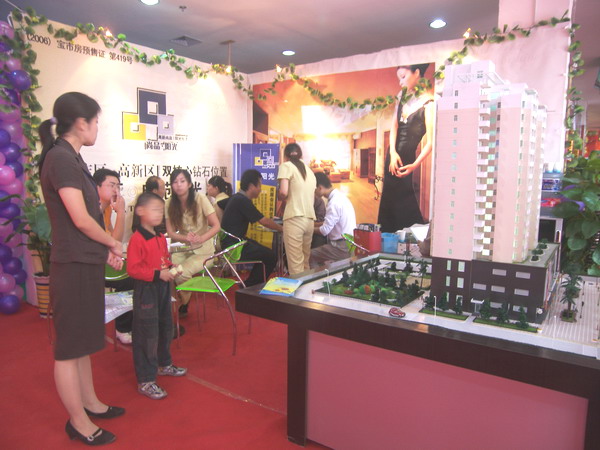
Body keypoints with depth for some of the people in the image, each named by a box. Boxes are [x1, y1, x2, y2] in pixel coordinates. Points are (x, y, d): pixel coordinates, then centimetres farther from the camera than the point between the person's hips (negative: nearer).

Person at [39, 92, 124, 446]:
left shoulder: (71, 158, 12)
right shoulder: (60, 158, -16)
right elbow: (81, 219, -19)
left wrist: (107, 249, 8)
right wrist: (114, 243, -5)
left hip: (87, 262, 10)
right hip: (74, 265, -10)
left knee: (82, 340, 20)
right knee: (70, 345, 4)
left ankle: (90, 403, 36)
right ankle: (79, 422, 19)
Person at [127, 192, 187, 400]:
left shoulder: (161, 238, 8)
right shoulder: (137, 239, -19)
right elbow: (133, 269, -23)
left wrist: (171, 269, 2)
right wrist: (157, 274, -26)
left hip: (163, 288, 9)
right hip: (146, 291, -9)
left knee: (165, 328, 22)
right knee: (147, 335, -2)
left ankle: (164, 364, 42)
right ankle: (145, 381, 9)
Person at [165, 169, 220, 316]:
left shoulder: (200, 200, -14)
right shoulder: (170, 203, -5)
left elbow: (217, 226, -14)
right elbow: (170, 232, -5)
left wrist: (201, 238, -33)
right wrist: (185, 238, -27)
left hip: (203, 250, -3)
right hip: (182, 249, 3)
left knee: (181, 274, -28)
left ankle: (183, 306, 3)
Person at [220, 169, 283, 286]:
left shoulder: (237, 198, 11)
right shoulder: (243, 201, -19)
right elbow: (264, 221, -16)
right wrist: (282, 228, -3)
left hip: (232, 242, 11)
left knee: (265, 251, 15)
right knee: (270, 256, -14)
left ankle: (250, 285, 19)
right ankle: (250, 287, 0)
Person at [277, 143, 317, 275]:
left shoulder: (286, 165, 2)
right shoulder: (309, 170, 21)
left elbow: (283, 192, -12)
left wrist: (281, 198, 8)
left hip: (294, 218, -6)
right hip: (310, 219, 7)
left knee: (295, 263, -4)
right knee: (305, 261, 13)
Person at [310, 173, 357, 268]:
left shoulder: (334, 202, -21)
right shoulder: (339, 195, 7)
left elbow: (325, 230, -18)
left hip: (343, 248, -9)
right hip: (349, 243, 9)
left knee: (310, 255, -4)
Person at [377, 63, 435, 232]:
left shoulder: (428, 103, -12)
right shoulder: (402, 96, 9)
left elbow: (430, 142, -17)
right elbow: (394, 126, 2)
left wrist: (414, 165, -27)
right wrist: (393, 153, -12)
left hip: (407, 159, -7)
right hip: (393, 156, 7)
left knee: (404, 203, -5)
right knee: (388, 201, 13)